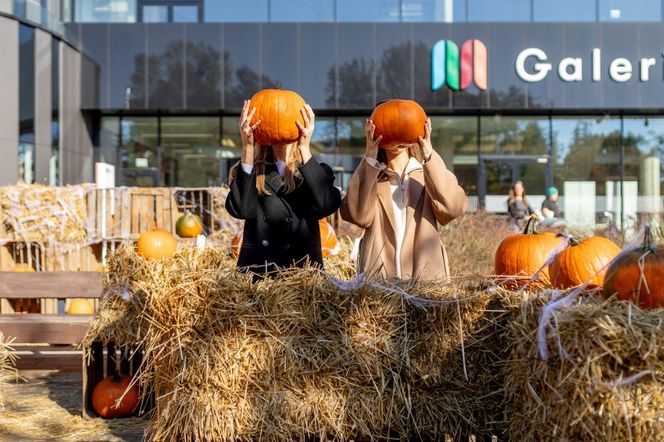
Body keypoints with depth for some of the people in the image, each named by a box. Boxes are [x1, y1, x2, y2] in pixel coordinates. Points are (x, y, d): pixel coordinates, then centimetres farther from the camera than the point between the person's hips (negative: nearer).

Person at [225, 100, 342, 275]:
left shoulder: (317, 171, 10)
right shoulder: (250, 171, 9)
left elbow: (327, 205, -12)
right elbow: (240, 209, -12)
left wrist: (304, 148, -16)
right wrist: (247, 148, -16)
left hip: (304, 271, 0)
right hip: (256, 272, 0)